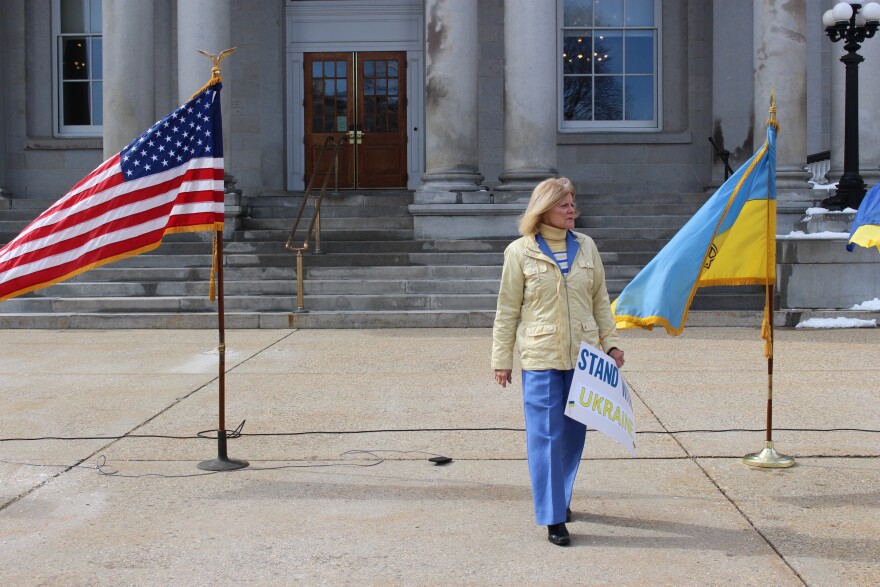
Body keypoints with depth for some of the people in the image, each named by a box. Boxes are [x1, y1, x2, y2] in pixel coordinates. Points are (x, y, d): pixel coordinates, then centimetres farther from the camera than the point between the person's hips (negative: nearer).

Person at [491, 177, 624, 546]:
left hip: (583, 355, 4)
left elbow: (600, 300, 14)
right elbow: (507, 309, 0)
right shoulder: (520, 252, -3)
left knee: (574, 431, 11)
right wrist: (501, 359, -1)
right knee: (546, 435, -4)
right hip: (540, 357, -4)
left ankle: (561, 498, 31)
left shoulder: (586, 246, 7)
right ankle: (553, 518, 3)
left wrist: (611, 342, 9)